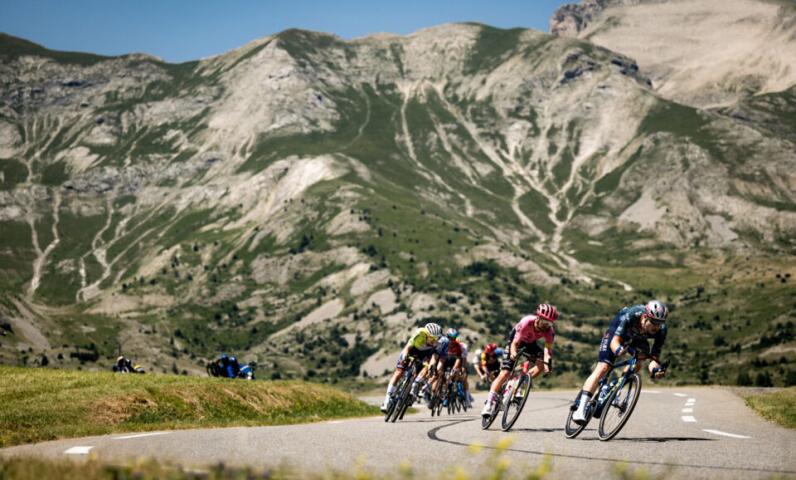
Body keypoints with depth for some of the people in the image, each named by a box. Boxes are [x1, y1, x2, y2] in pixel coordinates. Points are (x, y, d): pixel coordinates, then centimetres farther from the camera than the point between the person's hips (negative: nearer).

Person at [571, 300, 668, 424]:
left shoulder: (661, 330, -33)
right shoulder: (630, 316, -41)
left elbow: (655, 355, -31)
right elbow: (614, 342, -44)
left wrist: (655, 368, -53)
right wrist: (619, 350, -67)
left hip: (637, 339, 4)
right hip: (616, 333, -4)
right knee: (602, 368, -18)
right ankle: (581, 409, -21)